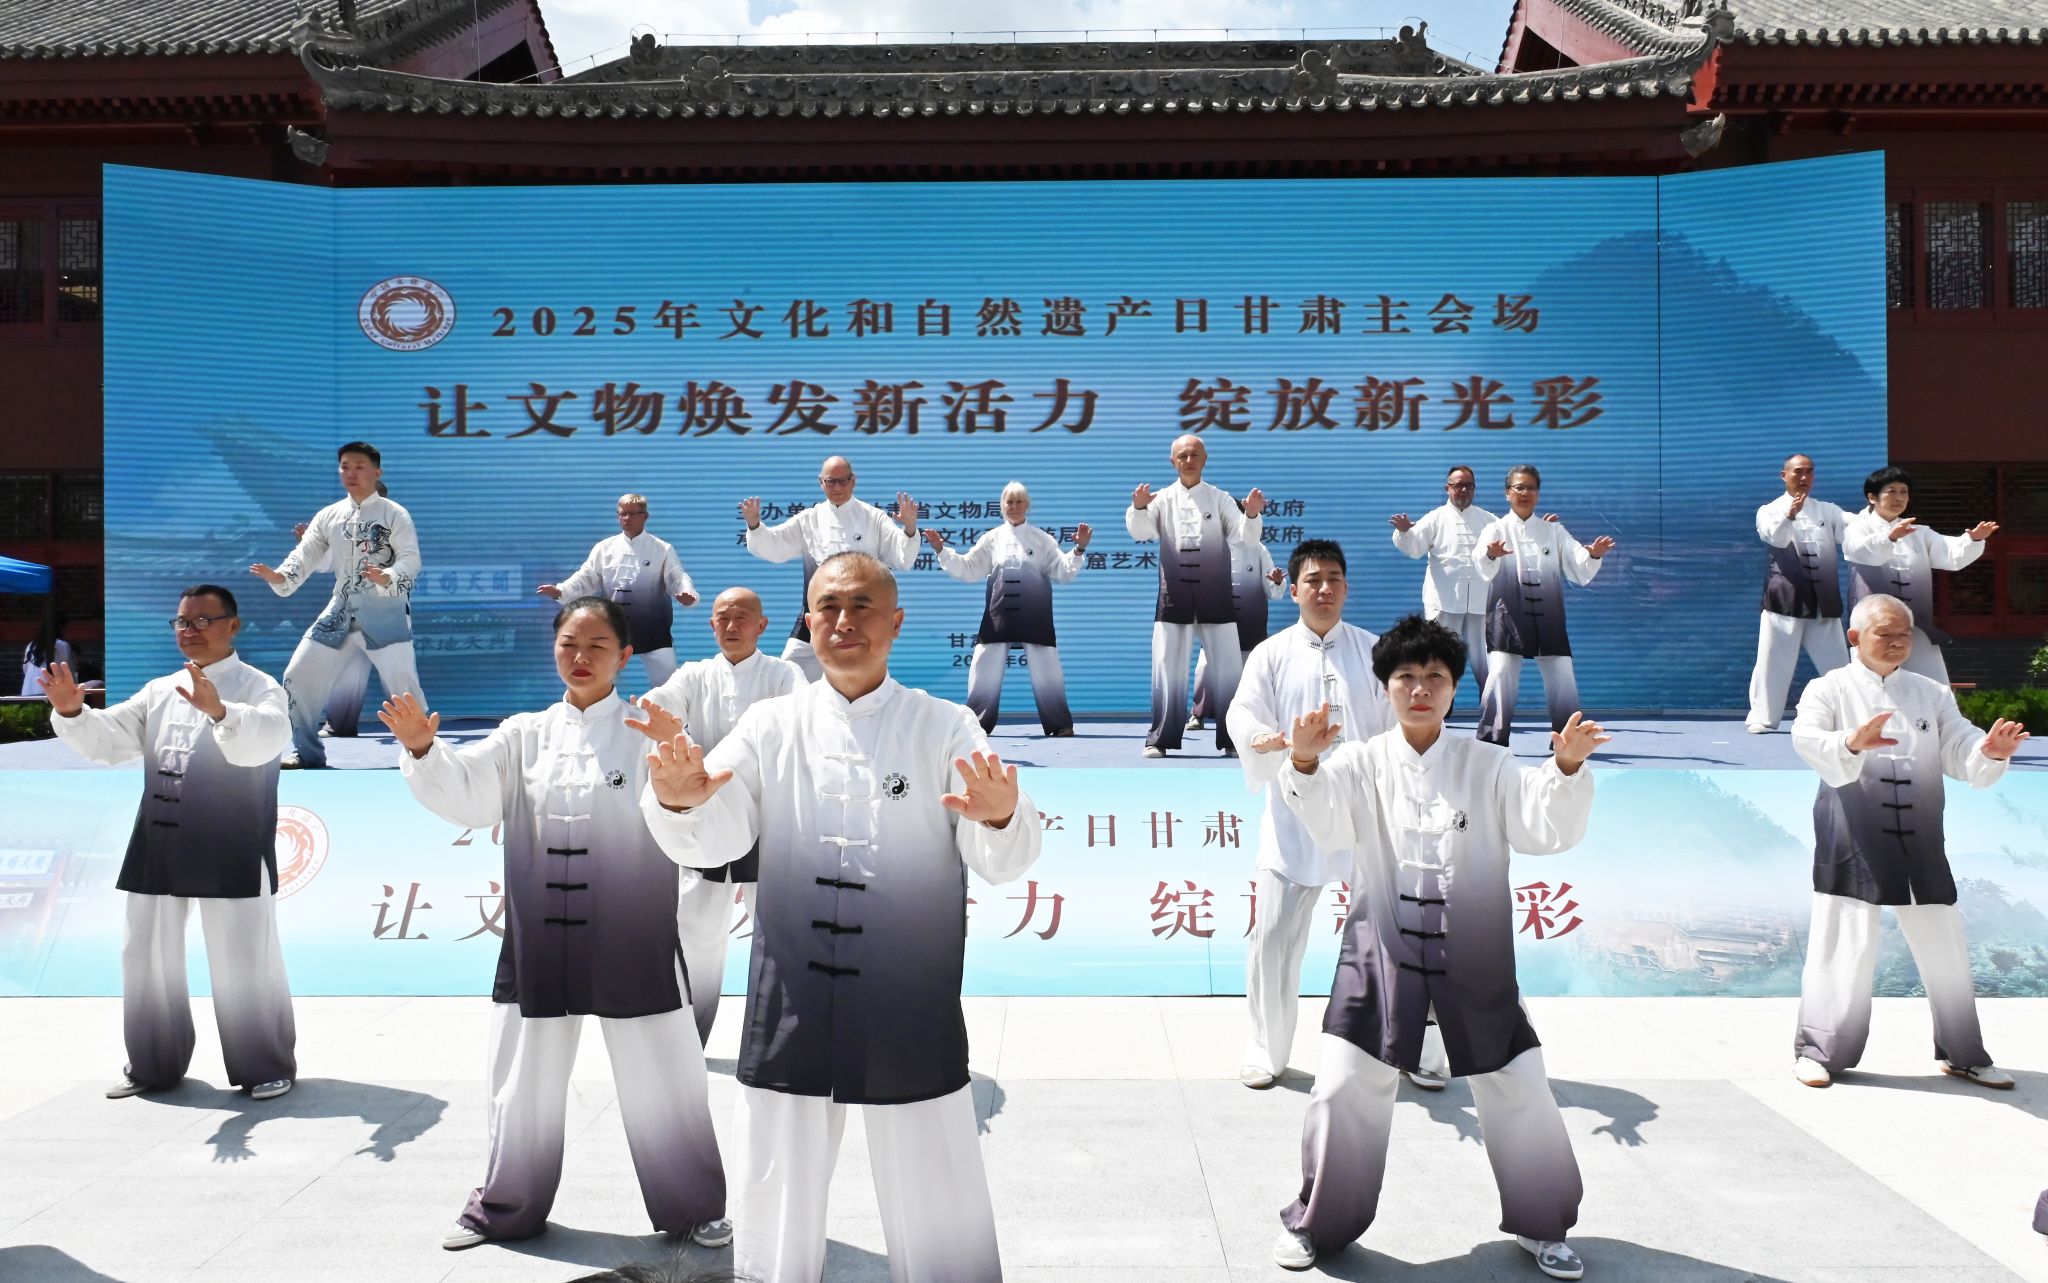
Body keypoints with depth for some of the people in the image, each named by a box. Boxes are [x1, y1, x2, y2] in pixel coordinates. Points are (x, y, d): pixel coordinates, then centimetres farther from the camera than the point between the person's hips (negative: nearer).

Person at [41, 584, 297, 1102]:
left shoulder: (258, 688, -6)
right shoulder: (160, 692, 15)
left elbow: (263, 740, -26)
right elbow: (107, 738, 6)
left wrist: (218, 710, -45)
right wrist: (71, 711, -14)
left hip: (231, 851, -6)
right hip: (159, 846, 7)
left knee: (243, 961, -2)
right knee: (147, 955, 14)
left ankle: (267, 1066, 13)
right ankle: (154, 1065, 29)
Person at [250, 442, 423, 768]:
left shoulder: (394, 514, -4)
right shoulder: (328, 516, 10)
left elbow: (410, 558, -15)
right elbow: (306, 554, 5)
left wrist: (387, 578, -36)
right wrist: (280, 576, -17)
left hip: (385, 609, -5)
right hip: (341, 608, 5)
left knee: (401, 679, -17)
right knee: (299, 674, 5)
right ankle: (306, 751, 19)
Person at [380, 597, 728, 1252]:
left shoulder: (649, 732, -5)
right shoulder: (525, 734, 6)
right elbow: (465, 795, -4)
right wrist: (422, 749, -23)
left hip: (632, 940, -3)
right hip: (540, 938, 3)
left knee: (660, 1079, 6)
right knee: (525, 1079, 16)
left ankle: (695, 1207, 26)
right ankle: (507, 1207, 37)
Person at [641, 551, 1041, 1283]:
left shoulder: (947, 728, -3)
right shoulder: (771, 726, 3)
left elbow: (1003, 860, -13)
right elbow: (714, 838, -7)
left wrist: (1001, 818, -37)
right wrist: (678, 803, -30)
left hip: (910, 1007, -2)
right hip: (791, 1003, 2)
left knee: (939, 1215, 10)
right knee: (771, 1204, 18)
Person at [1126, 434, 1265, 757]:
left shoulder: (1220, 499, 6)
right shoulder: (1163, 500, 5)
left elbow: (1246, 536, -4)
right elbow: (1139, 531, -10)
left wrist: (1252, 515, -26)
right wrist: (1139, 508, -32)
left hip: (1215, 598, 0)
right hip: (1174, 598, 0)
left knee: (1228, 668, 3)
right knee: (1168, 668, 1)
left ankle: (1232, 738, 12)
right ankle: (1160, 739, 8)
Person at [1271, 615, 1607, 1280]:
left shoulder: (1488, 766, 1)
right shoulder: (1360, 763, -2)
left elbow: (1548, 830, -9)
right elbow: (1329, 827, -19)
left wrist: (1569, 768, -27)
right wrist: (1305, 763, -38)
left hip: (1474, 957, 1)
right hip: (1382, 951, -1)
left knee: (1520, 1092, 7)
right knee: (1344, 1090, -2)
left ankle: (1541, 1226, 32)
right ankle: (1314, 1222, 21)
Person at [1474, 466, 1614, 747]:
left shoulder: (1554, 530, 12)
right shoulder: (1496, 530, 3)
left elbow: (1580, 571, 1)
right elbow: (1484, 570, -18)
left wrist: (1594, 555, -22)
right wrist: (1491, 555, -42)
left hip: (1548, 618, 3)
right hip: (1508, 617, -3)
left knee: (1563, 680, 2)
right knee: (1500, 677, -16)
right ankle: (1491, 743, -9)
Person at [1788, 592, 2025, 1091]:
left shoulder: (1932, 694, 13)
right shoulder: (1830, 689, 0)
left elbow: (1961, 754, 5)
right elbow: (1806, 737, -19)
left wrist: (1990, 752, -18)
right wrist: (1851, 743, -39)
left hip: (1918, 840, 5)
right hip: (1852, 839, -4)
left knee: (1944, 946, 11)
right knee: (1844, 945, -4)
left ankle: (1963, 1053, 27)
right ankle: (1819, 1050, 8)